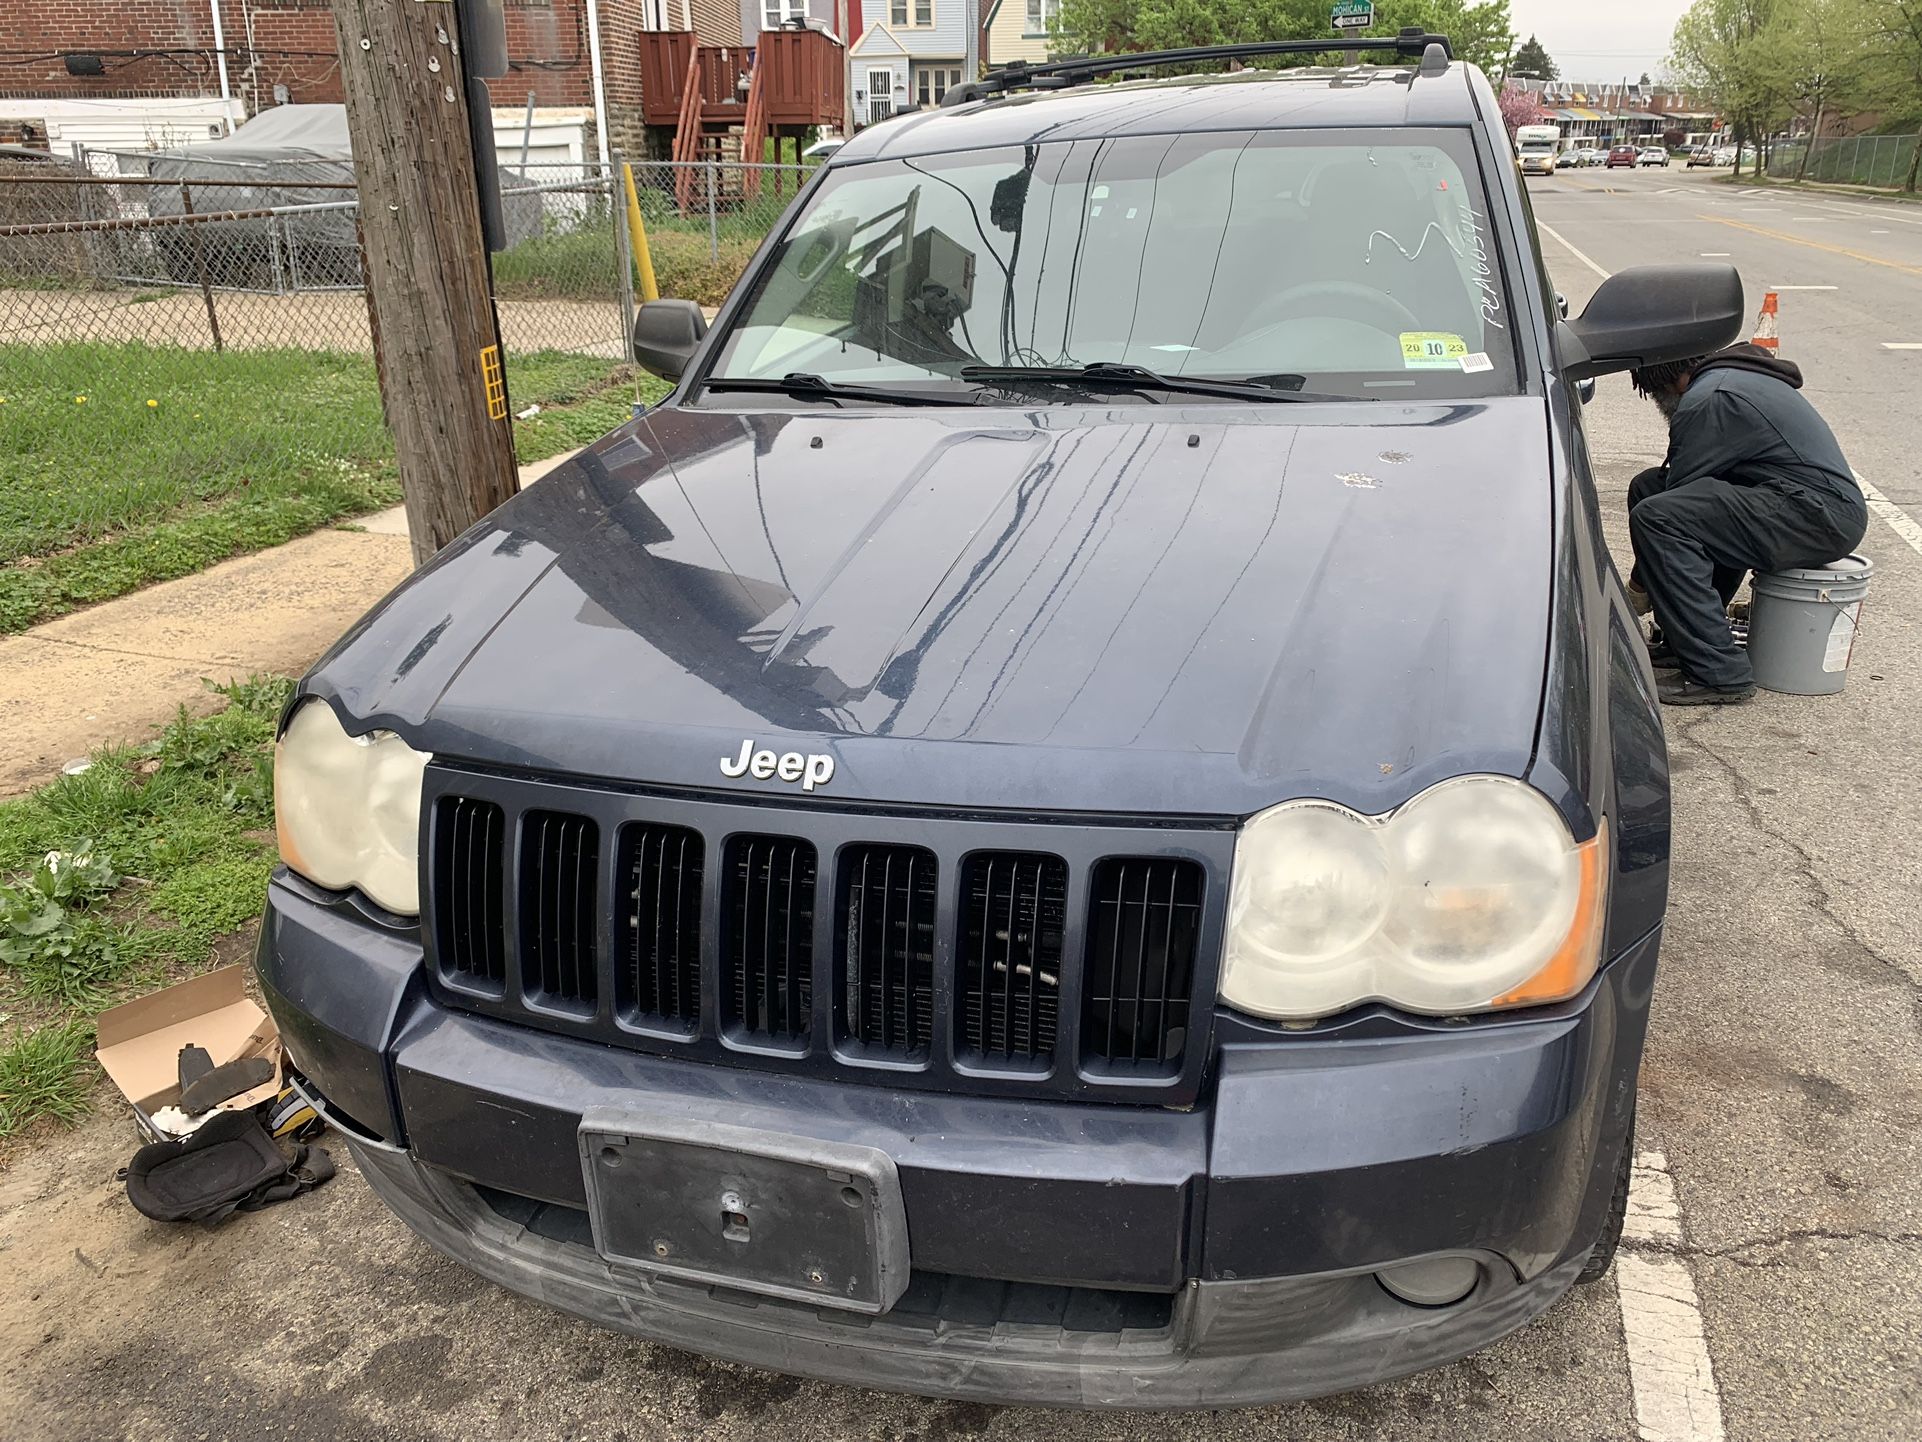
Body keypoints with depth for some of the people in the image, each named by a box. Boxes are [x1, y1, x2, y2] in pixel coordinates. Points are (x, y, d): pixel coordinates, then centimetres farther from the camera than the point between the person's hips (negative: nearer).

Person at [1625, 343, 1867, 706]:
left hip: (1823, 517, -11)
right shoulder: (1734, 376, 21)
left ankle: (1719, 674, -21)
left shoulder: (1707, 400, -11)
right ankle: (1683, 643, 13)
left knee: (1655, 516, -24)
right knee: (1648, 486, 13)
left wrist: (1637, 588, 5)